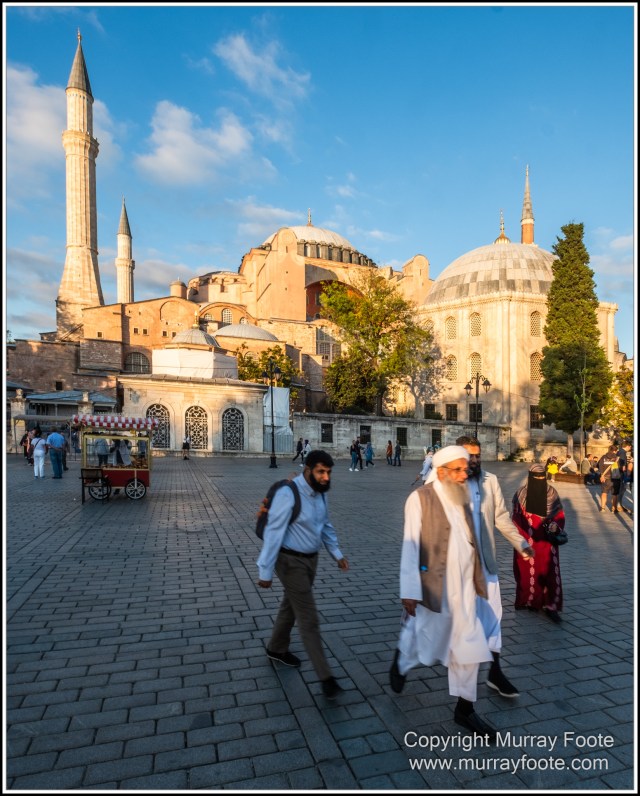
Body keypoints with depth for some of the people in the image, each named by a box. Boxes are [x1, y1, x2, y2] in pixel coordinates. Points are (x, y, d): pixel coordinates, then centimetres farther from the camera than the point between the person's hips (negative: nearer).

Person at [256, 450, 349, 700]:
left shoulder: (320, 492, 1)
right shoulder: (288, 494, -25)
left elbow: (325, 525, 15)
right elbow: (273, 532, -22)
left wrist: (337, 554, 13)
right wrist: (266, 572, -19)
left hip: (311, 559, 8)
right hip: (291, 561, -8)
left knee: (291, 606, 24)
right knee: (309, 618, -3)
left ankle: (277, 649, 46)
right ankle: (325, 676, 8)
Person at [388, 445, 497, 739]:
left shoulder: (461, 498, 6)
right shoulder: (421, 498, -16)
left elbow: (470, 543, 13)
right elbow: (410, 545, -19)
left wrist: (477, 578, 16)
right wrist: (410, 591, -22)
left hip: (463, 587, 6)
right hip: (434, 587, -6)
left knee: (467, 647, 12)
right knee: (428, 643, 12)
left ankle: (464, 709, 30)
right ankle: (400, 661, 45)